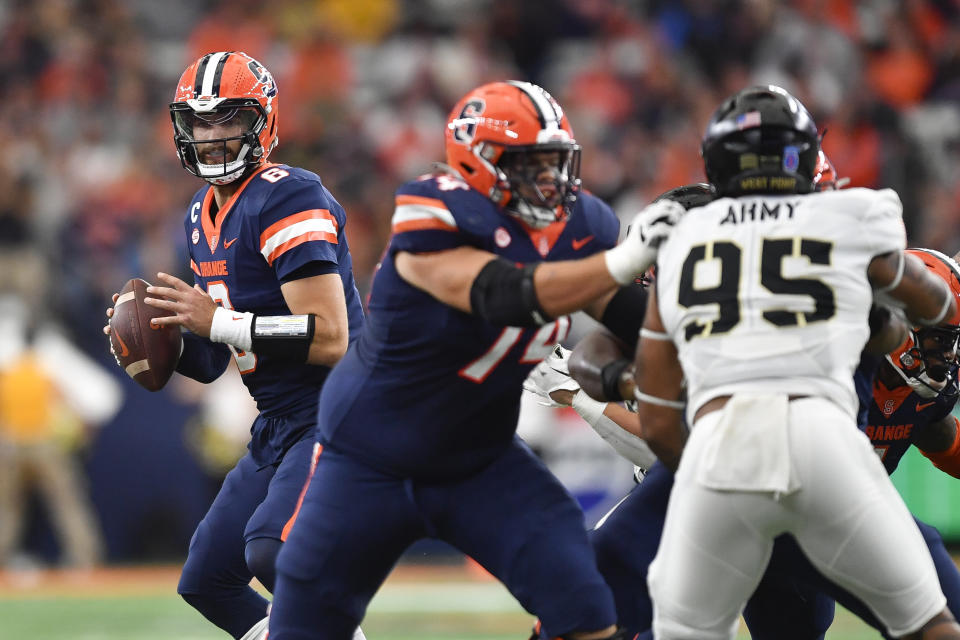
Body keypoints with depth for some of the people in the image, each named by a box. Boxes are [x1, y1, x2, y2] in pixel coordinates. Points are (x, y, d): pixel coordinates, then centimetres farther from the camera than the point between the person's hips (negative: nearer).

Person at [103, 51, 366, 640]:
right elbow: (213, 360, 19)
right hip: (279, 427, 10)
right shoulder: (203, 218, 13)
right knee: (207, 583, 11)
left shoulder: (288, 200, -16)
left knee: (270, 548, -30)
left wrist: (217, 321, -23)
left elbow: (329, 338, -25)